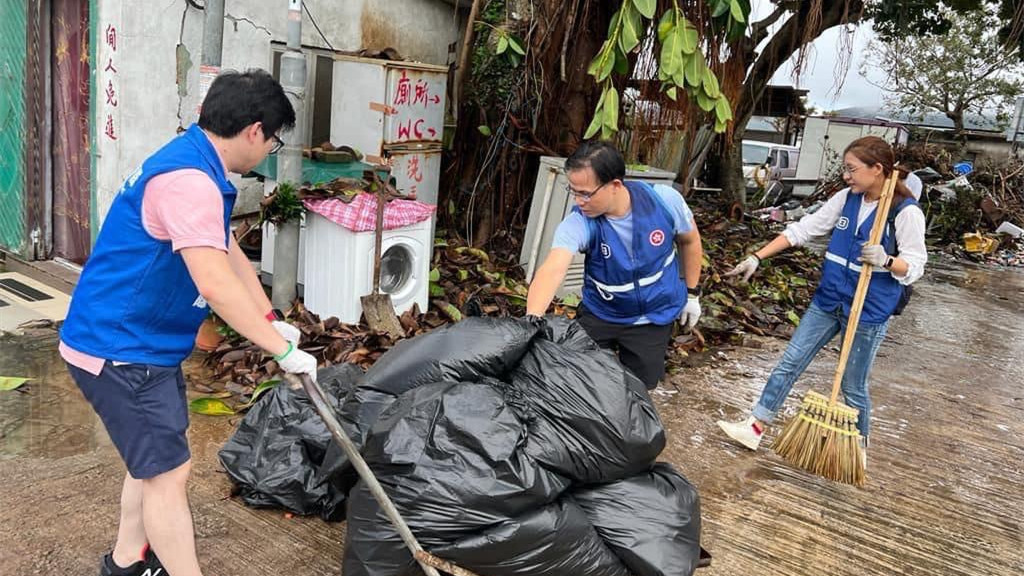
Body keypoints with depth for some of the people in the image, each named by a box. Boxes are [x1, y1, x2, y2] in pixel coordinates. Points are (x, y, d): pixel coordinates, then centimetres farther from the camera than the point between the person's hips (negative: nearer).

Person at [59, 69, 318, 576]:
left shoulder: (196, 166, 9)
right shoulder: (188, 179, -26)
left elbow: (230, 256, 17)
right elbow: (217, 284, -30)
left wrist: (271, 320, 17)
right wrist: (283, 350, -23)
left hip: (139, 344, 11)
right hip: (119, 350, -11)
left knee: (155, 459, 22)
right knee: (169, 472, -3)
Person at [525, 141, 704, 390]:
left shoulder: (664, 200, -23)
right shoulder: (579, 223, -28)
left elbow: (689, 240, -2)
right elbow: (553, 269, -46)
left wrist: (692, 294, 4)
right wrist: (532, 320, -63)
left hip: (654, 315, 0)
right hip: (600, 314, 0)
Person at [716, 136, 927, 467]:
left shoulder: (907, 212, -14)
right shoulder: (846, 199, 1)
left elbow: (915, 266, -11)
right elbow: (802, 229, 3)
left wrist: (886, 260, -32)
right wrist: (757, 258, -1)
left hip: (869, 312, -5)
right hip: (827, 301, 6)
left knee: (853, 386, 8)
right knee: (789, 363, 8)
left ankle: (859, 448, 32)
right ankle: (755, 427, 19)